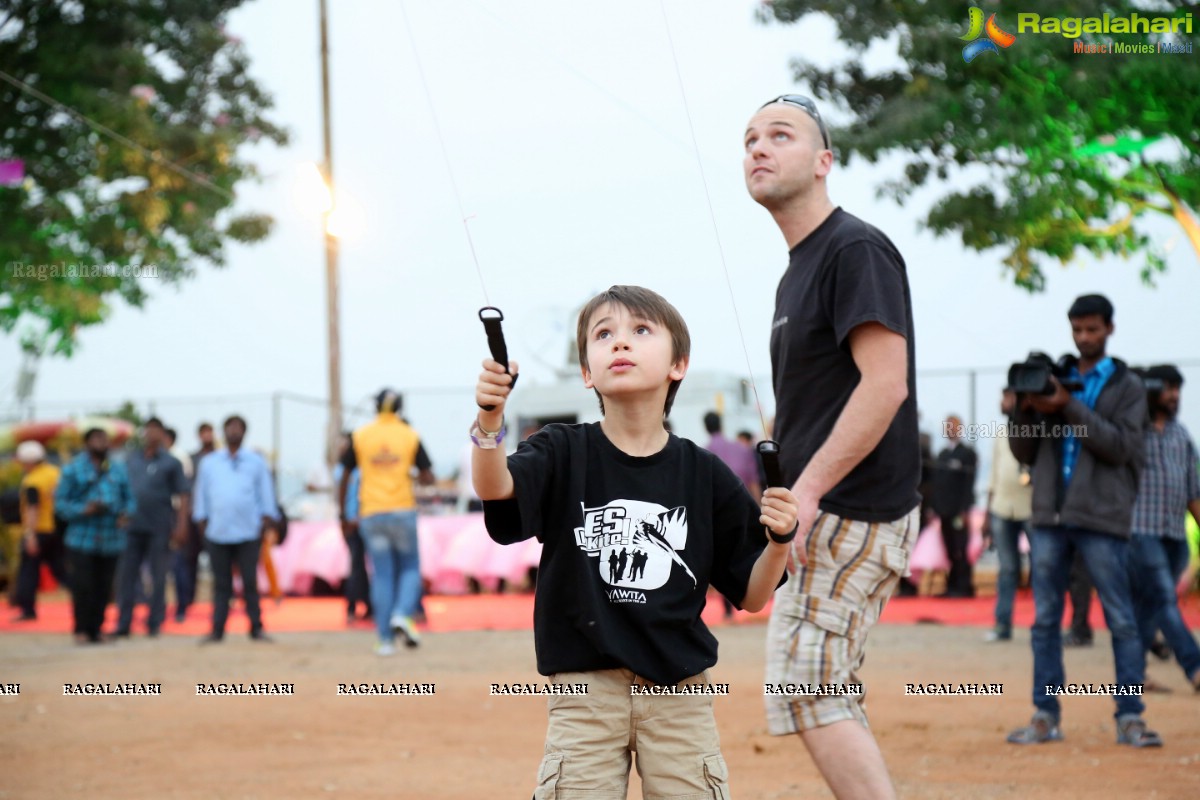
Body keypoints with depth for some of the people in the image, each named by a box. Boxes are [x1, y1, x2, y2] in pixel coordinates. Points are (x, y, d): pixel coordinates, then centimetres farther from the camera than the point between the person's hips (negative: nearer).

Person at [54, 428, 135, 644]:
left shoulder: (118, 470, 14)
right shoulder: (73, 469, 3)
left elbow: (128, 498, 15)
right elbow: (60, 501, -1)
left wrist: (126, 514, -6)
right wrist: (83, 510, -16)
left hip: (111, 542, 3)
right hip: (82, 541, -3)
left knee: (103, 589, 3)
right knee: (83, 587, -7)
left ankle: (95, 629, 14)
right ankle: (81, 630, 5)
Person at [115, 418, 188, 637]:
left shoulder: (171, 463, 0)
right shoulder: (130, 459, 10)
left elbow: (181, 496, -2)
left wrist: (181, 525, -9)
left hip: (159, 527, -3)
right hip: (132, 526, 3)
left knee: (158, 577, 4)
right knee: (126, 576, 3)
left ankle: (154, 623, 11)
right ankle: (123, 624, 8)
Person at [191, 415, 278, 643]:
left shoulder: (256, 462, 9)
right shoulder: (209, 463, 12)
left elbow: (266, 493, 9)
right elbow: (200, 494, 13)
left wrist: (266, 520, 2)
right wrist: (202, 522, 7)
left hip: (248, 532, -1)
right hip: (217, 533, 1)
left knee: (250, 581, -1)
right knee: (221, 583, 3)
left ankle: (256, 628, 4)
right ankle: (217, 629, 6)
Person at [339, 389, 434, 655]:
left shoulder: (359, 436, 2)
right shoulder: (410, 436, 1)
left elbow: (345, 477, 2)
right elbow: (428, 478, 0)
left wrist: (343, 515, 10)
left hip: (371, 514, 1)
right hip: (403, 511, -1)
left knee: (382, 575, 5)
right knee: (410, 568, 13)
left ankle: (385, 639, 3)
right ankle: (402, 614, -13)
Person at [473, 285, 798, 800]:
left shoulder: (705, 476, 2)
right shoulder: (564, 453, 0)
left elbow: (750, 596, 6)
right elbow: (495, 487, -21)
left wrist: (779, 540, -13)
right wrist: (489, 420, -40)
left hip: (679, 692, 1)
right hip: (585, 686, -1)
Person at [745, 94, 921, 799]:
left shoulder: (857, 250, -12)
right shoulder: (797, 270, 18)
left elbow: (885, 385, -22)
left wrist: (807, 489, -24)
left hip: (852, 512, -10)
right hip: (825, 513, 10)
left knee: (806, 690, -13)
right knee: (827, 690, 13)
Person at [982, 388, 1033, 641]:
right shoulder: (1001, 435, 16)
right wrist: (987, 514, 16)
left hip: (1031, 509, -5)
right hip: (1002, 508, 5)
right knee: (1007, 568, 6)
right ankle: (1002, 625, 6)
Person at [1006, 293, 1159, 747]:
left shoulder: (1127, 387, 7)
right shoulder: (1054, 379, 14)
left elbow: (1120, 446, -9)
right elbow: (1024, 452, 12)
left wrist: (1068, 408, -16)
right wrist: (1027, 412, -7)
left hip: (1102, 520, -3)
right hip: (1050, 515, 3)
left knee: (1121, 621, -2)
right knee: (1045, 620, 3)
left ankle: (1129, 718, 0)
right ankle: (1045, 716, 8)